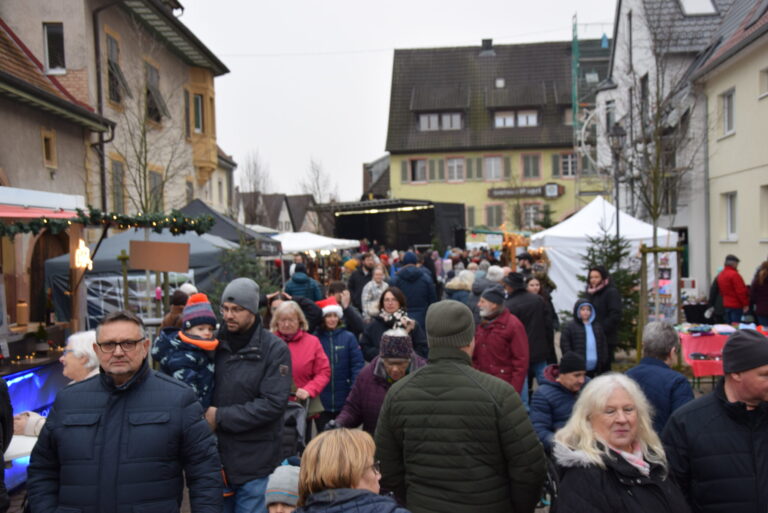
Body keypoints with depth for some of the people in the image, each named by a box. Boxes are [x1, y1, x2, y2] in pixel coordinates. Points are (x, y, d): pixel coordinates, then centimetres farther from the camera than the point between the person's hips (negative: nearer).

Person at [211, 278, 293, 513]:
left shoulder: (275, 349, -9)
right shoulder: (216, 344, 3)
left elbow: (274, 403, -17)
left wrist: (221, 416, -17)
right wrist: (204, 417, -9)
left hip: (254, 463, -4)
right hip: (215, 457, 4)